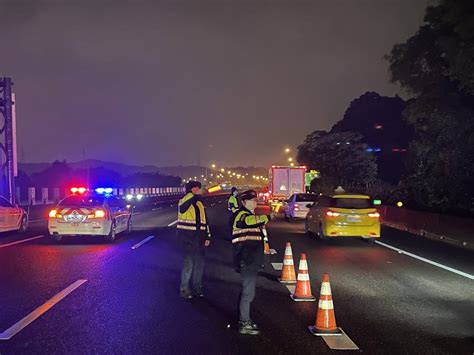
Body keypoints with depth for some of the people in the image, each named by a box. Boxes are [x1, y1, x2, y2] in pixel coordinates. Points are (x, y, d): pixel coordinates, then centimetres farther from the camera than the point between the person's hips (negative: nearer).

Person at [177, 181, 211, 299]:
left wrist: (207, 236, 13)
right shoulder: (184, 201, -7)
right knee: (189, 262, -6)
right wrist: (194, 195, -39)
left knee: (199, 263, 12)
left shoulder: (200, 203, 13)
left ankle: (197, 287, 26)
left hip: (199, 237, 7)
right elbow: (182, 208, -34)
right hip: (188, 237, -7)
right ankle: (184, 289, 7)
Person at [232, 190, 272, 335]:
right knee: (248, 293, -5)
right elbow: (252, 220, -39)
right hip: (246, 262, -10)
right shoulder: (242, 215, -14)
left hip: (252, 262, 10)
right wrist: (267, 217, -28)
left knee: (247, 291, 18)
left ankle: (244, 319, 31)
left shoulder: (250, 215, 18)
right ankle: (244, 325, 3)